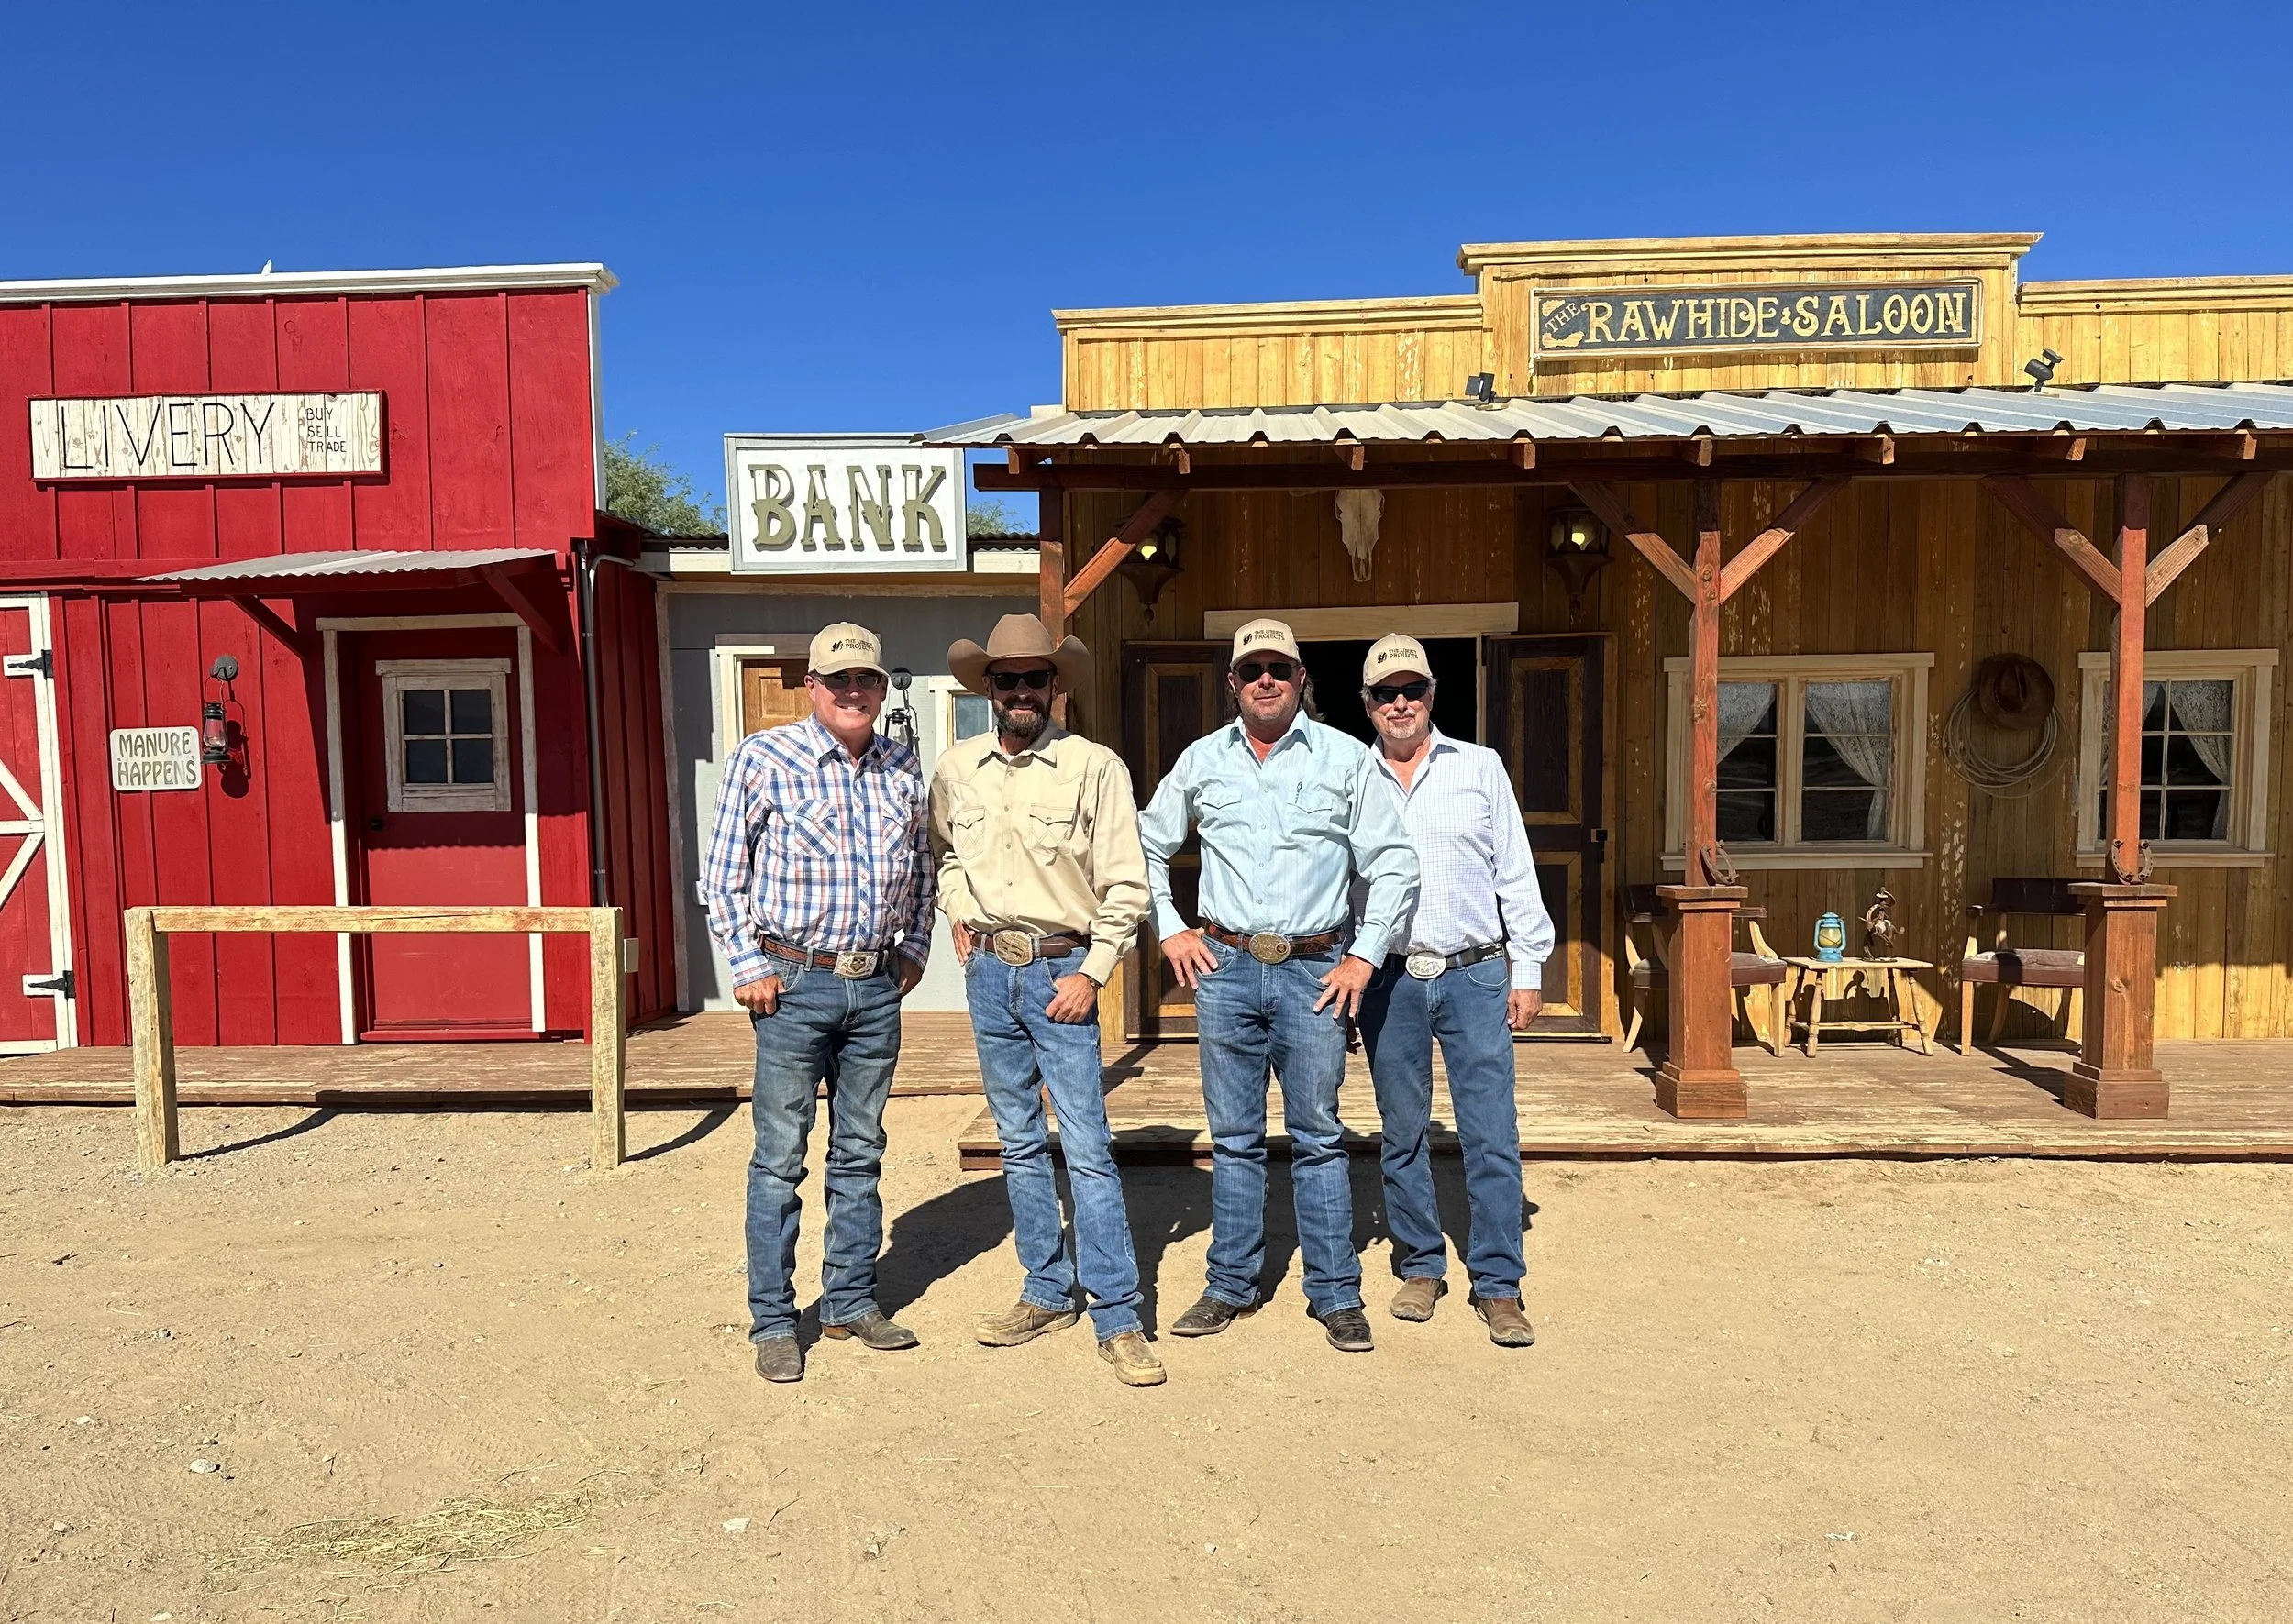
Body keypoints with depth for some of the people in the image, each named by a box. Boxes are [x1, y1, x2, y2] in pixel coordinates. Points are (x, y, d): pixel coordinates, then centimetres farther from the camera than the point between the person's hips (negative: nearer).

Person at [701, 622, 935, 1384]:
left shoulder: (902, 767, 7)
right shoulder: (761, 758, -5)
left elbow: (922, 865, 19)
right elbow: (722, 872, -2)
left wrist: (914, 947, 12)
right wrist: (746, 965, -6)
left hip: (877, 985, 4)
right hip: (794, 983, -4)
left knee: (860, 1152, 13)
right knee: (780, 1157, 3)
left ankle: (851, 1301, 27)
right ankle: (773, 1322, 15)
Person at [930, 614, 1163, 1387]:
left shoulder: (1095, 766, -8)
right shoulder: (955, 769, 5)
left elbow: (1126, 885, -7)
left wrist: (1091, 974, -12)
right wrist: (956, 911, 11)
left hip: (1061, 969, -4)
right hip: (988, 970, 5)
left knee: (1087, 1146, -5)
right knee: (1019, 1142, 13)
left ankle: (1117, 1317, 4)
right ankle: (1048, 1292, 26)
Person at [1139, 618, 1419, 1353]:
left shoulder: (1346, 758, 1)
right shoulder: (1201, 760, 7)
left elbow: (1394, 864, 2)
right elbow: (1146, 846, 17)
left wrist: (1364, 957, -2)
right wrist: (1170, 930, 8)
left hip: (1316, 970, -2)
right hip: (1225, 966, 2)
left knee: (1317, 1137, 5)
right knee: (1234, 1138, 10)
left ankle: (1335, 1293, 17)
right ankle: (1231, 1286, 23)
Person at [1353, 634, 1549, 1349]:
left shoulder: (1480, 768, 6)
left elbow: (1515, 873, 7)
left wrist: (1528, 969, 3)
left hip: (1475, 974, -1)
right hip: (1390, 980, 1)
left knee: (1492, 1134, -1)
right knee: (1402, 1134, 10)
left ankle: (1497, 1283, 10)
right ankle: (1420, 1266, 25)